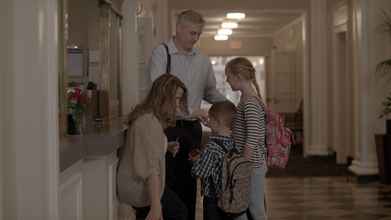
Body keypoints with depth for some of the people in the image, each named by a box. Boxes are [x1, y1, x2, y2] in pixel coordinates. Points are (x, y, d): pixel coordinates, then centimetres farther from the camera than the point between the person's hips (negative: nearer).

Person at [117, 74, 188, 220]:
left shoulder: (144, 114, 4)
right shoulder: (150, 123, -26)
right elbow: (151, 168, -32)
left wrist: (167, 148, 6)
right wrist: (156, 206, -33)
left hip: (133, 182, 10)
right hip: (138, 186, -10)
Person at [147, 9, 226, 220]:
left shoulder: (202, 60, 10)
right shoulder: (161, 54, -7)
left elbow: (211, 92, 21)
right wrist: (189, 111, -21)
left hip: (193, 128, 5)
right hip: (169, 127, -5)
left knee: (190, 183, 10)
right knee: (169, 183, -4)